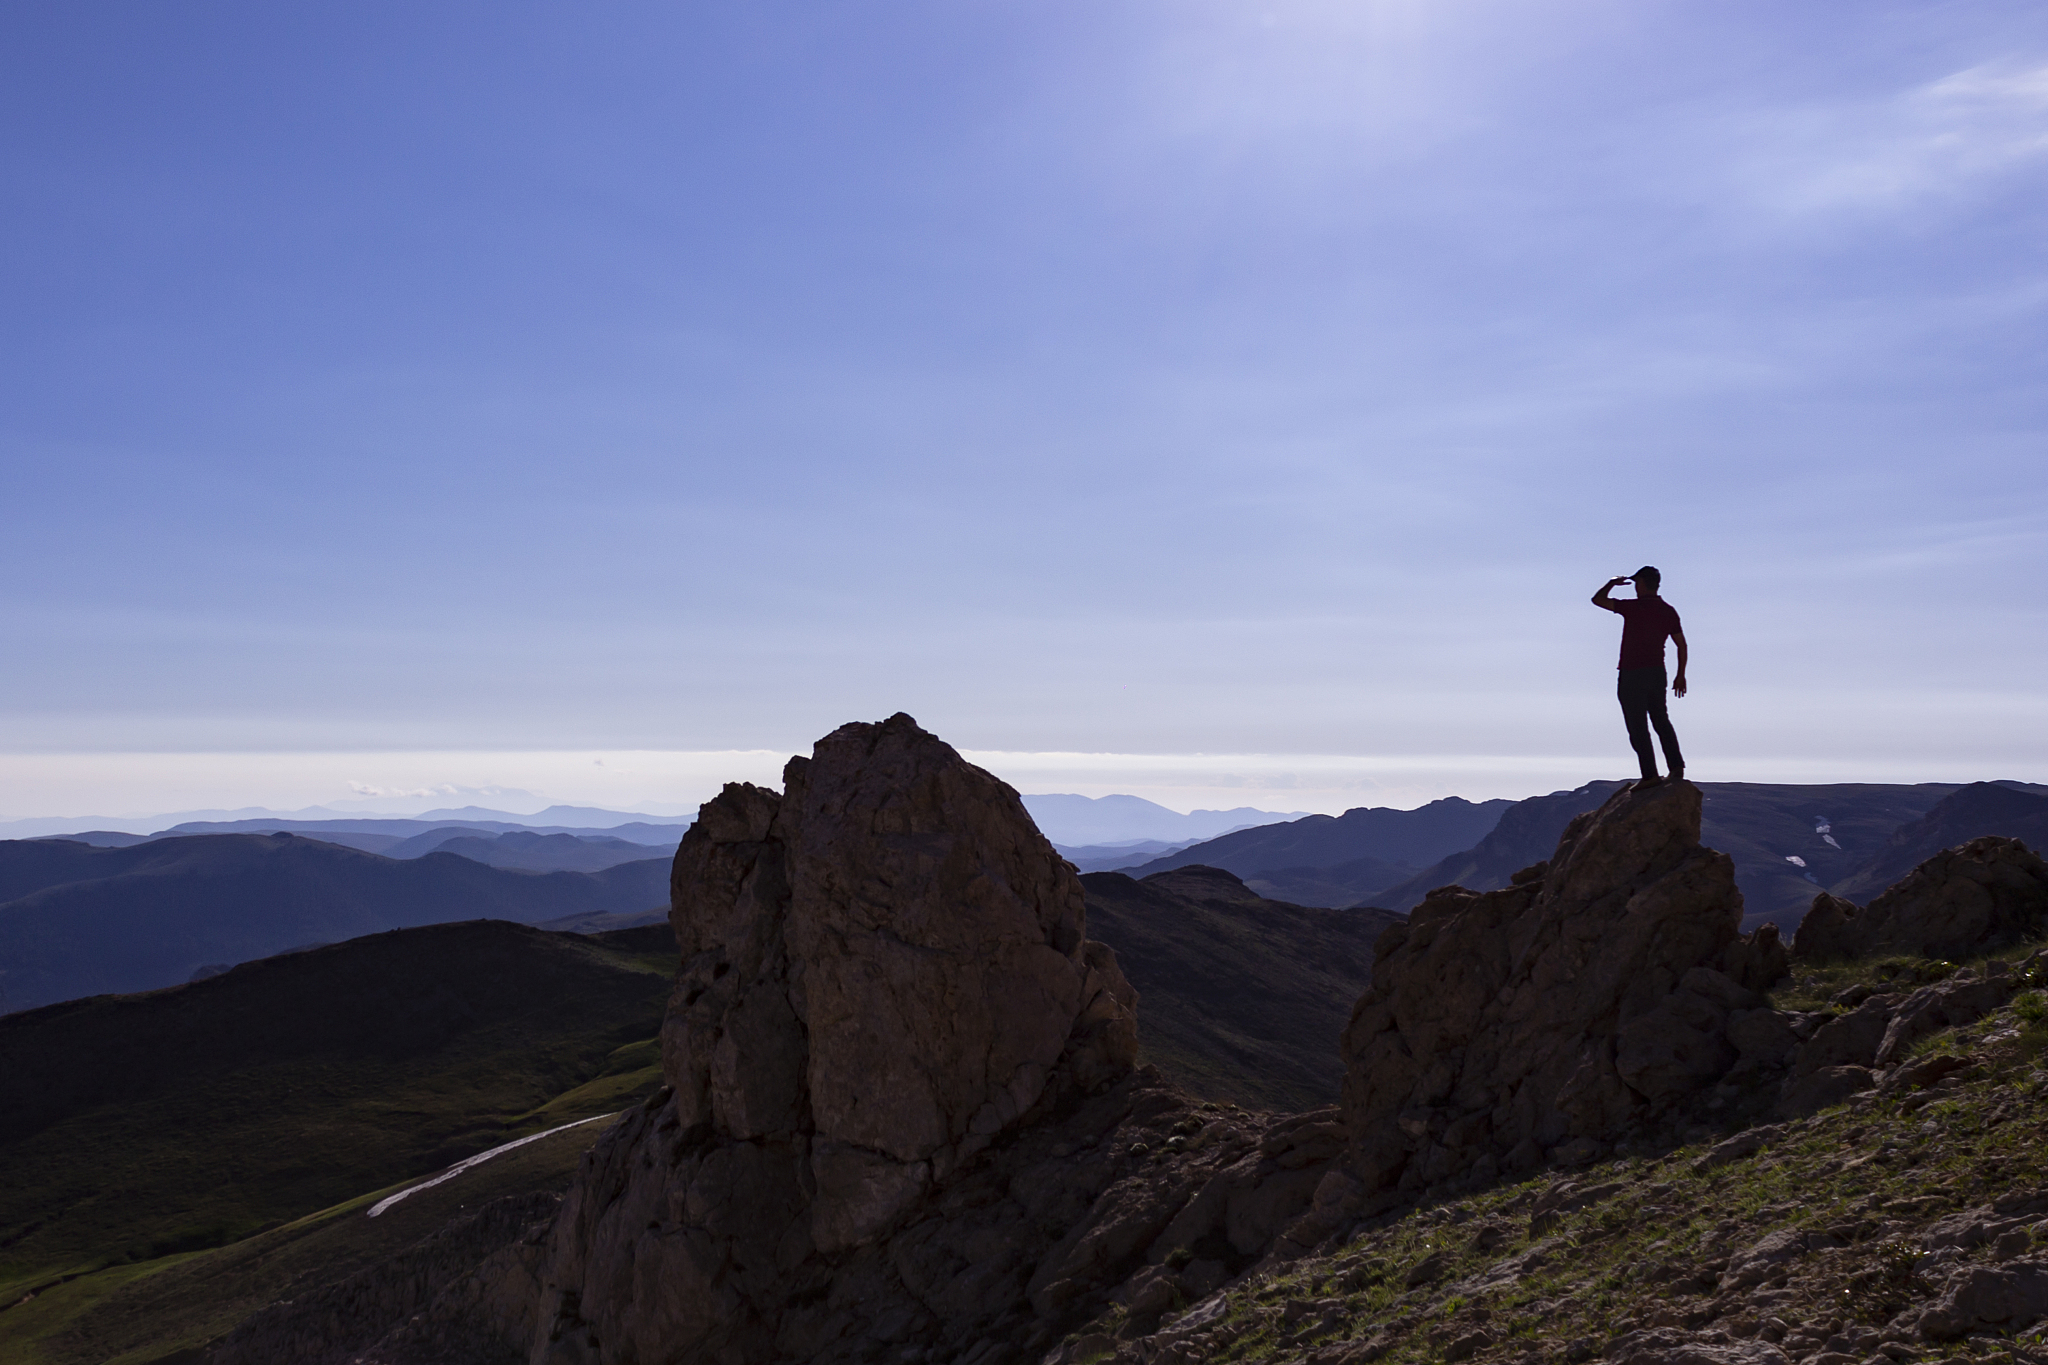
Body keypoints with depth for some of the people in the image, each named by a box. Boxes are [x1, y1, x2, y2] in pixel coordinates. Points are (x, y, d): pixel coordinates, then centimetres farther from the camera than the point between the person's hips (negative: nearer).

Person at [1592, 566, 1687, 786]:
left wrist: (1612, 583, 9)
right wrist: (1680, 675, 14)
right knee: (1661, 721, 19)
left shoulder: (1634, 608, -14)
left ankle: (1650, 775, -3)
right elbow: (1682, 645, 6)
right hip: (1657, 672, 6)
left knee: (1638, 726, -1)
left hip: (1632, 675, -6)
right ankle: (1677, 767, 14)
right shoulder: (1668, 611, 4)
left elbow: (1597, 599, -9)